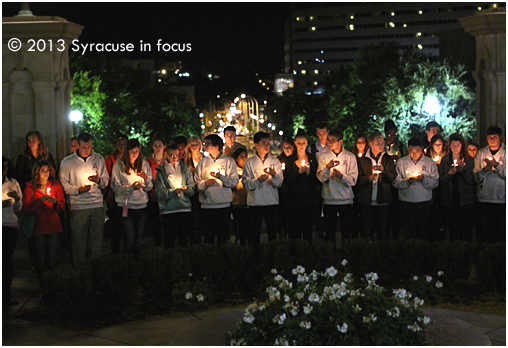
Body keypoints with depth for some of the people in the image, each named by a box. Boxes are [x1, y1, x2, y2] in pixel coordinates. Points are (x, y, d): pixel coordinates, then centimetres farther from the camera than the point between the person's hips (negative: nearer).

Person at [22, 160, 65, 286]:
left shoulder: (56, 186, 12)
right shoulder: (30, 188, 4)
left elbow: (62, 207, 10)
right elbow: (26, 209, -5)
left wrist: (55, 202, -10)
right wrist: (40, 201, -15)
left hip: (53, 226, 2)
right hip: (38, 227, -2)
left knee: (52, 257, 1)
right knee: (41, 258, -1)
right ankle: (42, 284, 10)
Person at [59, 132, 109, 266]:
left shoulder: (99, 159, 10)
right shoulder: (67, 162, 3)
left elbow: (106, 181, 13)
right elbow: (63, 184, 1)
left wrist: (99, 180, -9)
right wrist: (78, 190, -14)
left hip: (97, 206, 2)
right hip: (78, 207, -2)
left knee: (96, 240, 5)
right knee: (79, 241, -1)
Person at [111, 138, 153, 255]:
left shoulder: (144, 164, 9)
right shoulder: (118, 166, -1)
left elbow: (150, 187, 10)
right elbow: (115, 187, -7)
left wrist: (146, 179, -11)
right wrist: (131, 187, -20)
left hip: (142, 206, 3)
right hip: (126, 207, -3)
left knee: (138, 240, 5)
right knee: (130, 239, -7)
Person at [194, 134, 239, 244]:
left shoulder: (229, 161, 4)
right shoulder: (202, 162, 11)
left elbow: (235, 182, -3)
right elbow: (196, 183, 7)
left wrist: (221, 177, -17)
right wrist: (205, 183, -12)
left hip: (224, 205, -1)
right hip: (207, 205, 2)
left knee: (223, 235, 3)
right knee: (208, 236, 4)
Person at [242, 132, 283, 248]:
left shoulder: (275, 161, 8)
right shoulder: (249, 162, 3)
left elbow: (279, 183, 2)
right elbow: (246, 184, -3)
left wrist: (274, 175, -18)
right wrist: (258, 180, -19)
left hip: (272, 202, 1)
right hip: (255, 202, -1)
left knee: (272, 233, 6)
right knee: (254, 234, 3)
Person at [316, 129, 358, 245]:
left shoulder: (350, 156, 3)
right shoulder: (323, 156, 5)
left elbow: (353, 180, -5)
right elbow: (321, 178, -7)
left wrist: (341, 176, -23)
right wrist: (327, 167, -25)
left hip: (346, 200, 0)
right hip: (329, 200, 0)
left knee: (346, 232, 4)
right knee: (330, 231, 5)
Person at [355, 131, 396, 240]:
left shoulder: (388, 159, 10)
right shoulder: (362, 160, 5)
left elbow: (393, 178, 1)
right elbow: (358, 179, 0)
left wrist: (383, 170, -16)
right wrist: (369, 178, -18)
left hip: (383, 201, 1)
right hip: (366, 201, -1)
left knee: (382, 231, 4)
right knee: (367, 231, 2)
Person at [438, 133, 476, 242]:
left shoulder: (469, 159, 4)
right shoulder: (445, 160, 8)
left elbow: (471, 181, -3)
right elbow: (440, 181, 5)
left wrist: (463, 167, -16)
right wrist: (449, 174, -14)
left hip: (465, 200, -1)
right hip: (449, 200, 1)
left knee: (466, 229, -2)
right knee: (452, 229, 1)